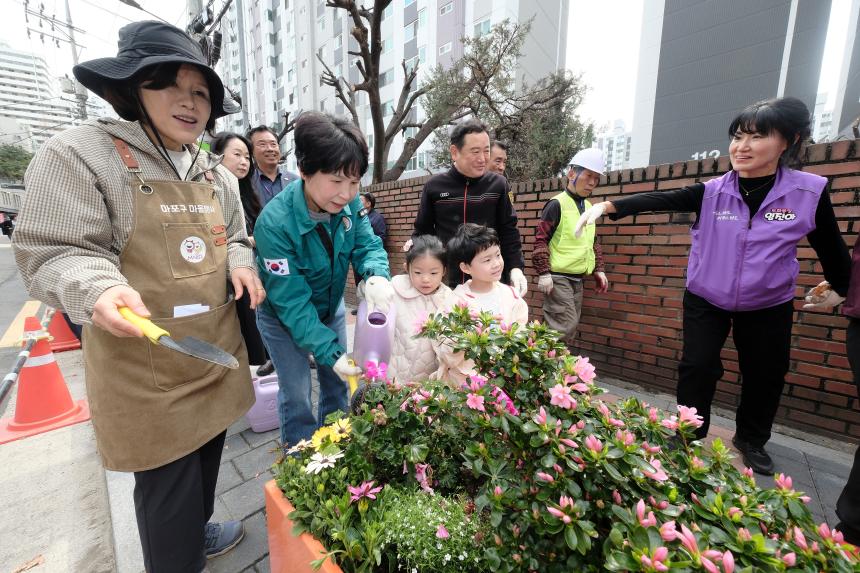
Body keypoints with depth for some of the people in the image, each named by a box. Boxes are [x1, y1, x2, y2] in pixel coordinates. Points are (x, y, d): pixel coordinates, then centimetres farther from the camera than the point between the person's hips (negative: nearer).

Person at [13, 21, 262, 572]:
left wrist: (240, 265, -1)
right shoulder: (80, 152, -8)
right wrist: (100, 292, -30)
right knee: (168, 482, 9)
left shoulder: (217, 174, 11)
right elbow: (54, 253, -10)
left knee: (207, 455, 23)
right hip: (143, 363, -6)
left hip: (217, 348, 6)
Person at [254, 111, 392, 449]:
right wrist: (330, 353, -36)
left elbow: (367, 245, -14)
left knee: (337, 383, 16)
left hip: (331, 307, 5)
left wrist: (376, 276, -39)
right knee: (297, 396, 3)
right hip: (283, 318, -4)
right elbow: (292, 302, -31)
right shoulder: (275, 223, -34)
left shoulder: (350, 203, -19)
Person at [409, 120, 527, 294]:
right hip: (445, 280, 0)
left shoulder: (497, 184, 2)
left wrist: (516, 267, -6)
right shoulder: (434, 186, 0)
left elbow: (508, 231, 5)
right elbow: (424, 229, 10)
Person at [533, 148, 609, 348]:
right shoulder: (557, 204, -9)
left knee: (571, 327, 12)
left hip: (578, 279, 8)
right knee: (564, 328, -8)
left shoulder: (589, 207, 14)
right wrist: (544, 273, -18)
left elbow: (593, 242, 21)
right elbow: (541, 239, -13)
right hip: (558, 278, -8)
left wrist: (599, 269, 14)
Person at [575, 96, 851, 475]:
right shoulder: (712, 192, -12)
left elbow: (830, 247, 2)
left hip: (768, 306, 2)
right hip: (705, 300, -1)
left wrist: (846, 293, 13)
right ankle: (689, 435, 21)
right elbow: (658, 200, -26)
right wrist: (607, 206, -41)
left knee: (765, 376, 13)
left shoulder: (809, 192, -10)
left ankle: (751, 440, 39)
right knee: (697, 367, -1)